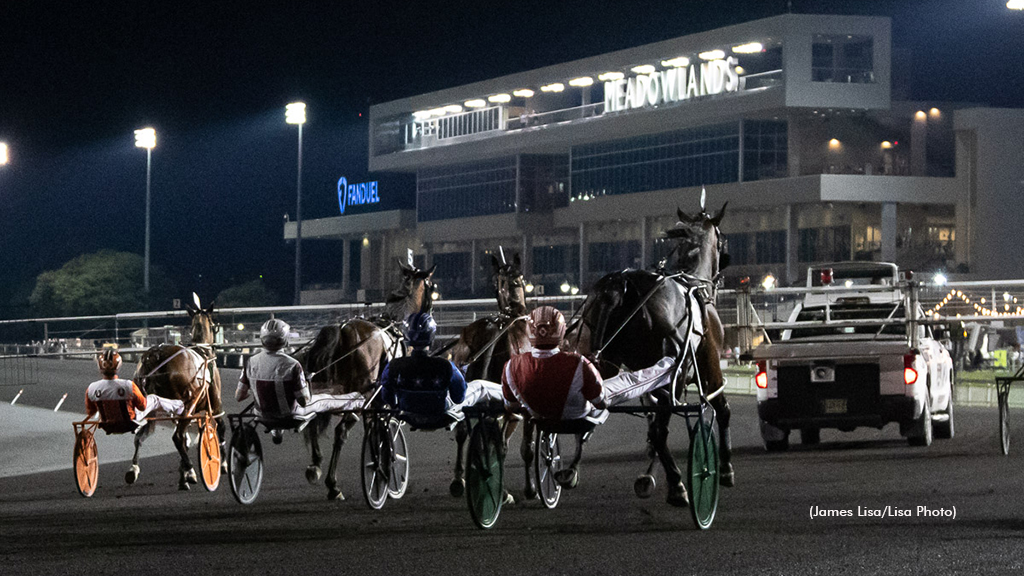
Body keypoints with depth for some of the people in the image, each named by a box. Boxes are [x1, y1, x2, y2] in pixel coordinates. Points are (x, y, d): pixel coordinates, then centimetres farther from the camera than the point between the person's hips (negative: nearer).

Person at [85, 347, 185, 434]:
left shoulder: (91, 389, -25)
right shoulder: (128, 386, -32)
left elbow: (90, 412, -6)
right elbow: (142, 406, -14)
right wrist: (142, 394, 5)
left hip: (107, 428, 2)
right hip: (129, 424, -2)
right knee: (154, 400, 22)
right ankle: (179, 407, 48)